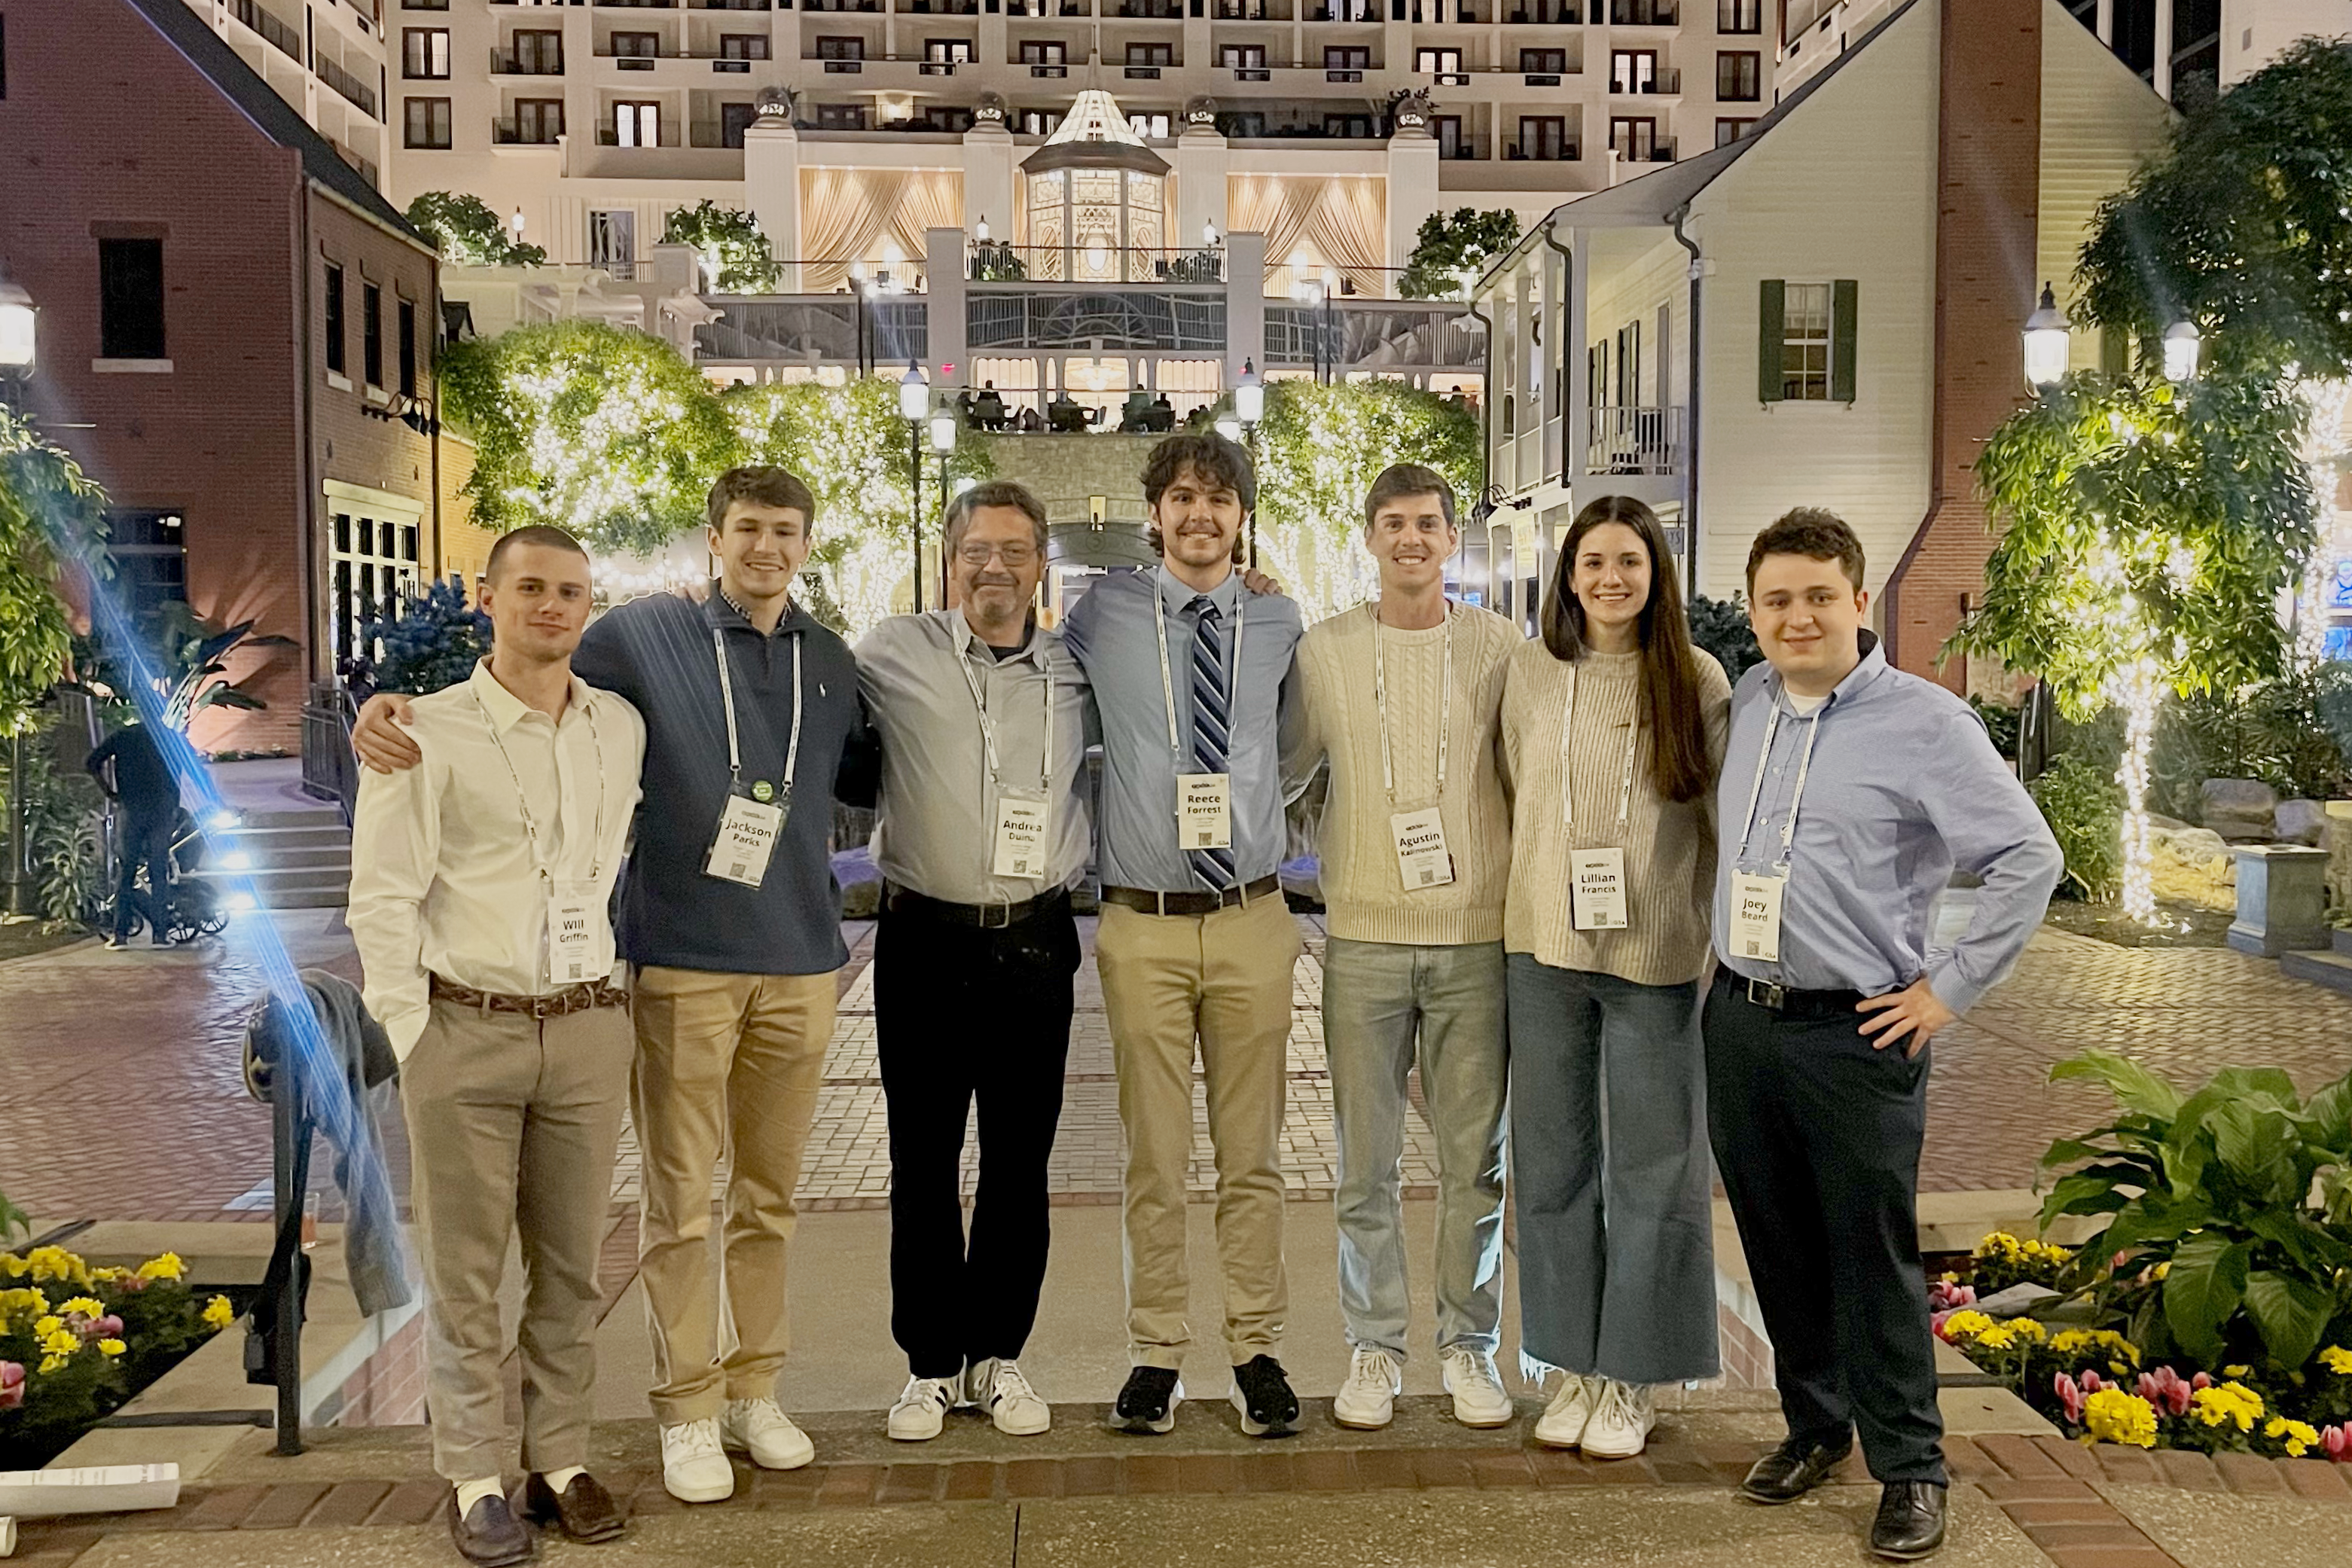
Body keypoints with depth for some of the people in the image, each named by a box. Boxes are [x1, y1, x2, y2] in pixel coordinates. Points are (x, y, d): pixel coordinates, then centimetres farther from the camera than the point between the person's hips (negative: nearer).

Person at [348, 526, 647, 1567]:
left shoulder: (621, 728, 8)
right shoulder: (428, 735, -3)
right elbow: (382, 898, -3)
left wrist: (615, 988, 11)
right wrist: (414, 1038, -6)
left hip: (588, 1026, 3)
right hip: (465, 1030, -3)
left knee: (570, 1264, 10)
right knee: (464, 1272, 5)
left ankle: (559, 1458, 23)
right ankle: (473, 1478, 18)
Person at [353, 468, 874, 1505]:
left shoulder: (831, 661, 11)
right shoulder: (646, 635, -1)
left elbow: (859, 778, 22)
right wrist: (391, 708, -12)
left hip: (800, 961, 4)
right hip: (683, 960, -3)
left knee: (770, 1196, 13)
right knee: (680, 1204, 2)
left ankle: (754, 1390, 28)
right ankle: (688, 1412, 17)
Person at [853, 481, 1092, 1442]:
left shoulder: (1076, 673, 7)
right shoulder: (893, 656, 1)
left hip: (1035, 943, 2)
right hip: (924, 939, -1)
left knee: (1020, 1164, 8)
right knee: (923, 1164, 7)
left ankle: (998, 1354, 24)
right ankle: (931, 1361, 22)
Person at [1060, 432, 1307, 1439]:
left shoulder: (1279, 626, 5)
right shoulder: (1103, 616, 0)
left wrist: (1265, 828, 9)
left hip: (1251, 921, 1)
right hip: (1143, 924, -1)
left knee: (1253, 1156, 10)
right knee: (1155, 1158, 8)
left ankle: (1257, 1352, 22)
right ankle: (1155, 1355, 21)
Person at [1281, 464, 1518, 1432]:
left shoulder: (1500, 648, 3)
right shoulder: (1323, 650, 4)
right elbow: (1279, 773, 11)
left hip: (1478, 936, 0)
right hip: (1365, 938, 0)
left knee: (1475, 1158, 7)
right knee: (1366, 1161, 7)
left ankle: (1469, 1344, 23)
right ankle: (1374, 1347, 21)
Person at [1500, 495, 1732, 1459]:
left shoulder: (1698, 683, -2)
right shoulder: (1533, 671, 4)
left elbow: (1722, 825, 1)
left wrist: (1720, 947, -2)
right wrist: (1526, 908, 8)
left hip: (1658, 956, -2)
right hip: (1546, 947, 2)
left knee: (1652, 1167, 6)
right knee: (1553, 1162, 10)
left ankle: (1633, 1380, 20)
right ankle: (1573, 1368, 24)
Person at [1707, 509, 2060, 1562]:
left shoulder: (1925, 722, -8)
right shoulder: (1746, 702, 9)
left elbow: (2028, 858, -8)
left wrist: (1950, 988, -8)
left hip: (1855, 1037, -5)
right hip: (1739, 1021, 5)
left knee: (1872, 1254, 2)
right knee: (1778, 1244, 14)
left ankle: (1909, 1469, 18)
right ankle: (1814, 1424, 32)